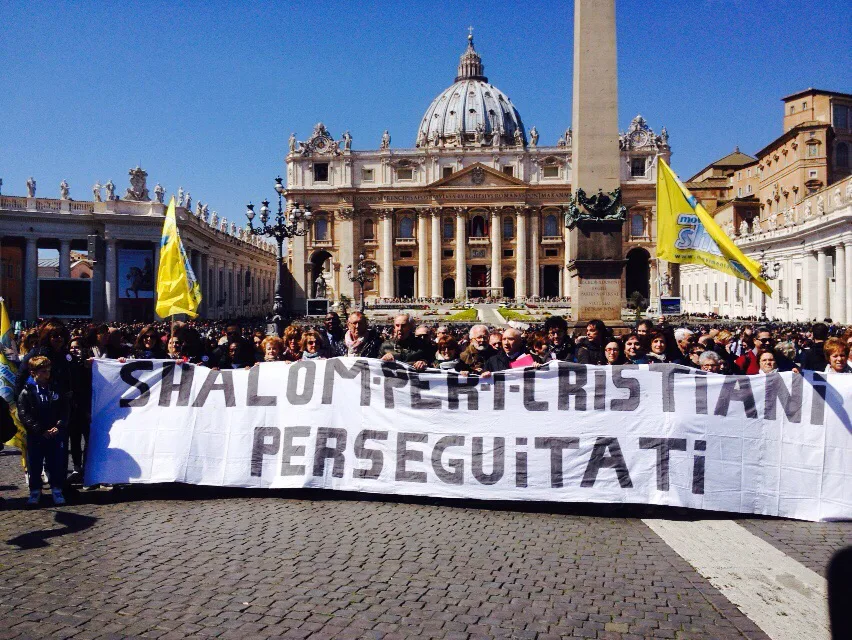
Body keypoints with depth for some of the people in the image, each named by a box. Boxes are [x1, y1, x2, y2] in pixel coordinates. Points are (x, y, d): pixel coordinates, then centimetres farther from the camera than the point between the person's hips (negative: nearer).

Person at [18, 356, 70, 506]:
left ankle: (57, 490, 16)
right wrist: (41, 431, -14)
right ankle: (35, 491, 20)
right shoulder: (26, 392, -4)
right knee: (35, 465, 7)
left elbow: (65, 410, 6)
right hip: (35, 436, -2)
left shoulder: (56, 388, 5)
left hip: (56, 435, 2)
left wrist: (59, 427, -8)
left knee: (56, 463, 5)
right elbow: (24, 415, -9)